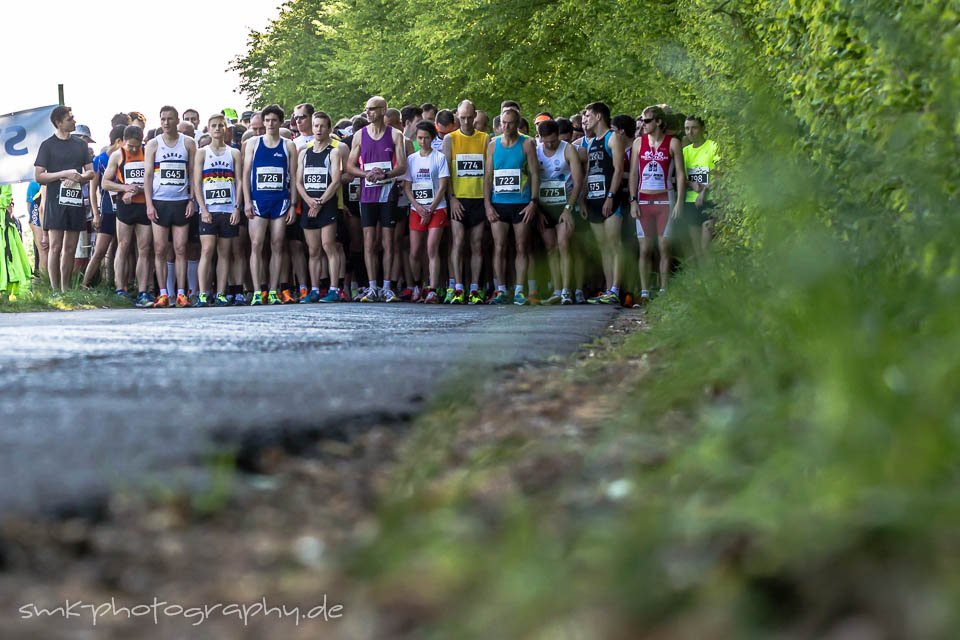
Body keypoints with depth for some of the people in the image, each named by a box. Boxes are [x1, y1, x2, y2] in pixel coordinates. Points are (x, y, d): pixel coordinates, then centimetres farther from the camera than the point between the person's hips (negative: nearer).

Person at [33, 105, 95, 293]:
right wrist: (65, 174, -14)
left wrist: (77, 178, -7)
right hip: (56, 200, -4)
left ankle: (66, 290, 11)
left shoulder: (80, 145, 15)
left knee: (70, 248, 5)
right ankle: (55, 290, -8)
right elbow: (39, 177, -5)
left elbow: (90, 173, 14)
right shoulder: (48, 145, 1)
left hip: (76, 200, 4)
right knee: (55, 247, -9)